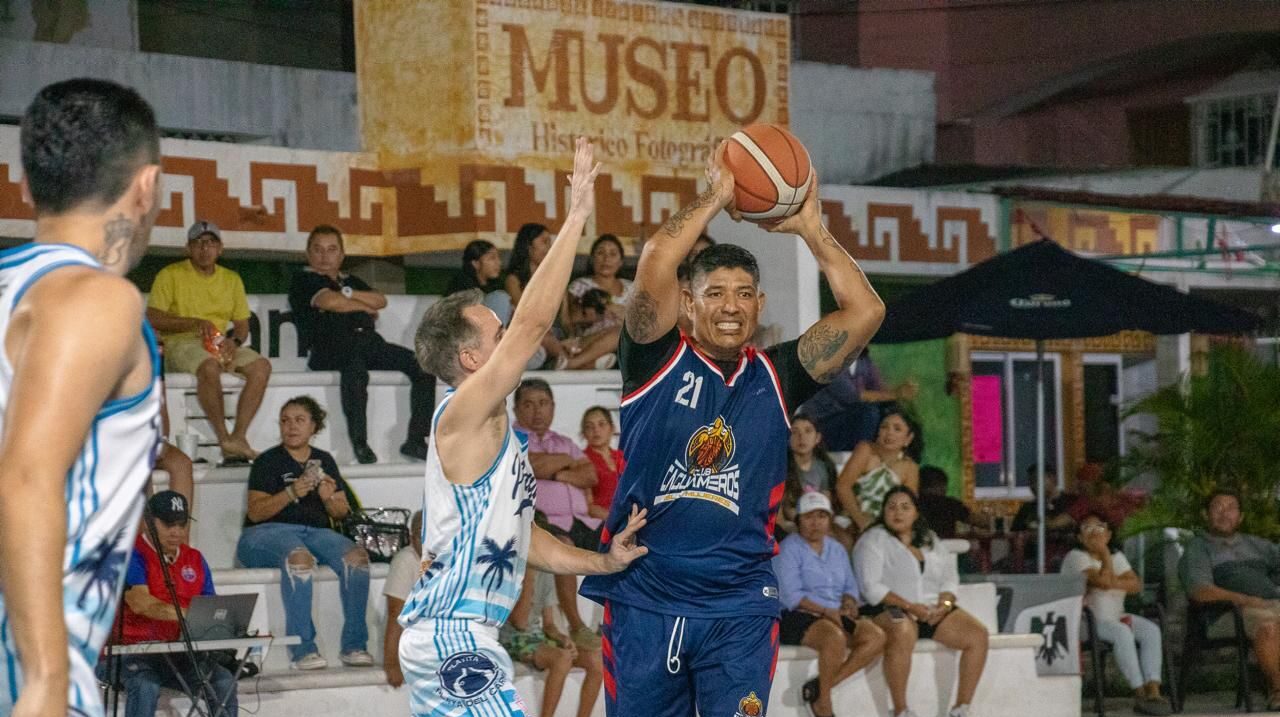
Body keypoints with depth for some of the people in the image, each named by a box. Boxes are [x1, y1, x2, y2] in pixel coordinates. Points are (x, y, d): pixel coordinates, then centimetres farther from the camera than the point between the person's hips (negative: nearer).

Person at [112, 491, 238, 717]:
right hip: (135, 650, -5)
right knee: (146, 688, -36)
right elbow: (140, 604, -20)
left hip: (183, 652, 5)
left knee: (225, 684, -21)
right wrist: (188, 615, -33)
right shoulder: (133, 556, -3)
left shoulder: (195, 559, 18)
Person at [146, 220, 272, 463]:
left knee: (261, 366, -23)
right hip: (181, 343, -5)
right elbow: (152, 318, -6)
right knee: (209, 366, -39)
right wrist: (195, 323, -16)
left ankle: (238, 437, -30)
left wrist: (234, 341, -7)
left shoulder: (231, 279, 19)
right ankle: (224, 440, -37)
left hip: (220, 344, 5)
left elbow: (242, 324, 18)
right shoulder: (171, 275, 4)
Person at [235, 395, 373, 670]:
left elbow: (343, 512, 16)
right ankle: (302, 649, -40)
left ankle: (354, 645, -25)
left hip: (316, 530, 4)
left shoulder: (324, 460, 20)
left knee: (356, 555, -26)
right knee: (299, 556, -39)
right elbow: (255, 512, -6)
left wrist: (329, 498, -7)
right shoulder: (268, 462, 6)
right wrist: (291, 493, -19)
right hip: (268, 532, -4)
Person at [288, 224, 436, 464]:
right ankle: (359, 443, -42)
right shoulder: (304, 282, 12)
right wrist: (365, 307, 7)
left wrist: (348, 293, 2)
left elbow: (381, 300, 15)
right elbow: (330, 301, -8)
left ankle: (415, 440, -15)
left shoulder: (350, 281, 32)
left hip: (368, 340, 7)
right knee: (354, 363, -42)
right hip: (330, 348, -7)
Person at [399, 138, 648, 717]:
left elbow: (522, 538, 25)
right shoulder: (464, 414, -10)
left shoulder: (493, 430, 19)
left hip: (440, 637, 10)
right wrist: (576, 218, -19)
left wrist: (604, 561, 14)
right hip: (455, 635, -10)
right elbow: (533, 323, -21)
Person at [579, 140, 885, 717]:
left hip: (739, 608, 1)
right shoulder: (658, 362, 1)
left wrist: (809, 227, 4)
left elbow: (865, 311, 2)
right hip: (644, 599, -1)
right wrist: (715, 198, -4)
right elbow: (655, 264, -15)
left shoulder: (775, 378, 10)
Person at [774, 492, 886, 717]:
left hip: (836, 616, 7)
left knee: (876, 637, -19)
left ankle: (823, 686, -20)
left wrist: (849, 603, -3)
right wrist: (826, 611, -19)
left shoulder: (837, 549, 20)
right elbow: (791, 595, -13)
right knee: (835, 638, -38)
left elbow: (850, 586, 21)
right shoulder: (789, 549, -3)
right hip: (798, 617, -7)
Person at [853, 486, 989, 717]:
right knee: (903, 633, -41)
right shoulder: (873, 540, 2)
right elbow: (871, 587, -10)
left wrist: (945, 603, -7)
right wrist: (910, 607, -18)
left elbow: (950, 579, 16)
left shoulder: (931, 540, 20)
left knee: (978, 634, -19)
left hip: (934, 611, 5)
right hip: (889, 611, -5)